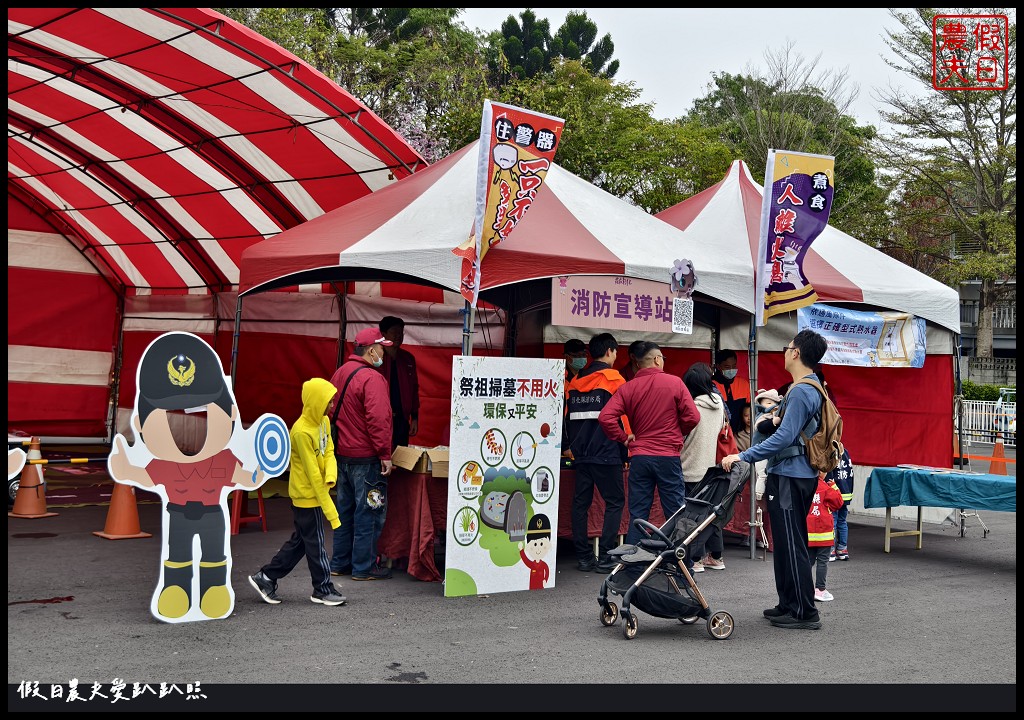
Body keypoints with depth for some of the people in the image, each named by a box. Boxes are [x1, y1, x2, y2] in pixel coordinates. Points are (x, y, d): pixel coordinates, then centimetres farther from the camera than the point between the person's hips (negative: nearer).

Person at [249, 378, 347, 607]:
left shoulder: (324, 421, 4)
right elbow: (312, 473, -22)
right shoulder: (302, 432, -23)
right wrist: (329, 509, -20)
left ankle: (266, 578, 26)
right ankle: (323, 589, 17)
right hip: (307, 495, -9)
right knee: (315, 544, 4)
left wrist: (331, 475, -18)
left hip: (317, 492, 9)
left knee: (299, 541, 16)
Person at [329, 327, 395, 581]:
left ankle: (340, 563, 25)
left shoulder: (340, 373, 11)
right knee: (369, 511, 0)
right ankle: (364, 567, 5)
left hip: (342, 453, 9)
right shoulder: (372, 379, -19)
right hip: (366, 456, -9)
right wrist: (385, 454, -20)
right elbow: (378, 419, -24)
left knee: (345, 509, 17)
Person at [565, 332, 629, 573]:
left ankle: (584, 557, 9)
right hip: (606, 454, -6)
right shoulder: (613, 378, -6)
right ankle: (605, 557, -4)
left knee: (580, 503, 8)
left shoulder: (575, 381, 12)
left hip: (581, 453, 6)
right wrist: (625, 452, -1)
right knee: (615, 502, 1)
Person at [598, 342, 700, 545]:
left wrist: (623, 438, 3)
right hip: (668, 456, -2)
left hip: (639, 457, 2)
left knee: (637, 515, 6)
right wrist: (678, 433, 12)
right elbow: (692, 417, -6)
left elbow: (605, 417, -9)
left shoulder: (627, 388, 2)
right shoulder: (674, 383, -3)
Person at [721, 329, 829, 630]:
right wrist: (778, 404, 20)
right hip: (799, 474, 11)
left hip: (790, 478, -11)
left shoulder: (801, 392, -18)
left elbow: (785, 437, -24)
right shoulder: (813, 389, 15)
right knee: (787, 544, 17)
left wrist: (743, 456, -23)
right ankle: (789, 605, 26)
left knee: (792, 546, -5)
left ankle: (805, 613, 1)